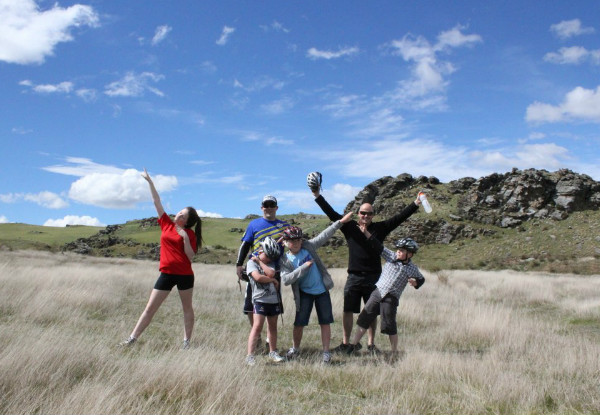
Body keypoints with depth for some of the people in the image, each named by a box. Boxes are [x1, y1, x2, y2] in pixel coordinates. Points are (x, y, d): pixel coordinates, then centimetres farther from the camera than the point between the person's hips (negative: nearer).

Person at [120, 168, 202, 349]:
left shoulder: (189, 233, -3)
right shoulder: (166, 224, 6)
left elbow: (190, 257, -8)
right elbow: (157, 202, 8)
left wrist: (185, 238, -17)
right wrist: (149, 181, 10)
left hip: (185, 274, -3)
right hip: (167, 273, 3)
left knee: (187, 308, 9)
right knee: (150, 307, 4)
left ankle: (186, 341, 17)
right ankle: (132, 338, 7)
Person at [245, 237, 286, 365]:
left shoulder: (271, 263, 11)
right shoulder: (252, 262, -3)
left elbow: (271, 273, -11)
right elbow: (258, 277, -19)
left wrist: (260, 262, -5)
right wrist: (273, 280, -9)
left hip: (274, 300, 5)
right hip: (260, 299, -5)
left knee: (272, 326, 15)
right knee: (257, 326, -12)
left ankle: (273, 352, 28)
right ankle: (250, 355, -9)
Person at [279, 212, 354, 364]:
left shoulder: (308, 246, -4)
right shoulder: (285, 261, -9)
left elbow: (324, 235, -2)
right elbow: (285, 280, -22)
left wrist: (340, 222, -6)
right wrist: (304, 267, -26)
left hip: (322, 290, 2)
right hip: (304, 293, -1)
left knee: (325, 322, 4)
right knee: (299, 323, 3)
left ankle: (326, 352, 16)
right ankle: (295, 349, 27)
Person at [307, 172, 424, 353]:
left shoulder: (380, 228, 3)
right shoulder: (349, 227, 3)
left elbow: (400, 217, 0)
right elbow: (331, 213, 1)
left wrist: (416, 204, -8)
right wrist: (317, 196, -4)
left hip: (373, 277, 0)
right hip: (354, 277, 0)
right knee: (348, 311, 3)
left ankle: (371, 344, 21)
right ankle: (345, 343, 15)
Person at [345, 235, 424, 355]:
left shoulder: (412, 269, -2)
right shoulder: (392, 256, 1)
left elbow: (421, 279, 12)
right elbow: (378, 246, 0)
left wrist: (415, 282, -11)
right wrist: (365, 232, -5)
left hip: (391, 298, -3)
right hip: (377, 291, 3)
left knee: (389, 326, -1)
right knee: (364, 318, 4)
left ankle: (395, 352, 15)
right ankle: (353, 345, 13)